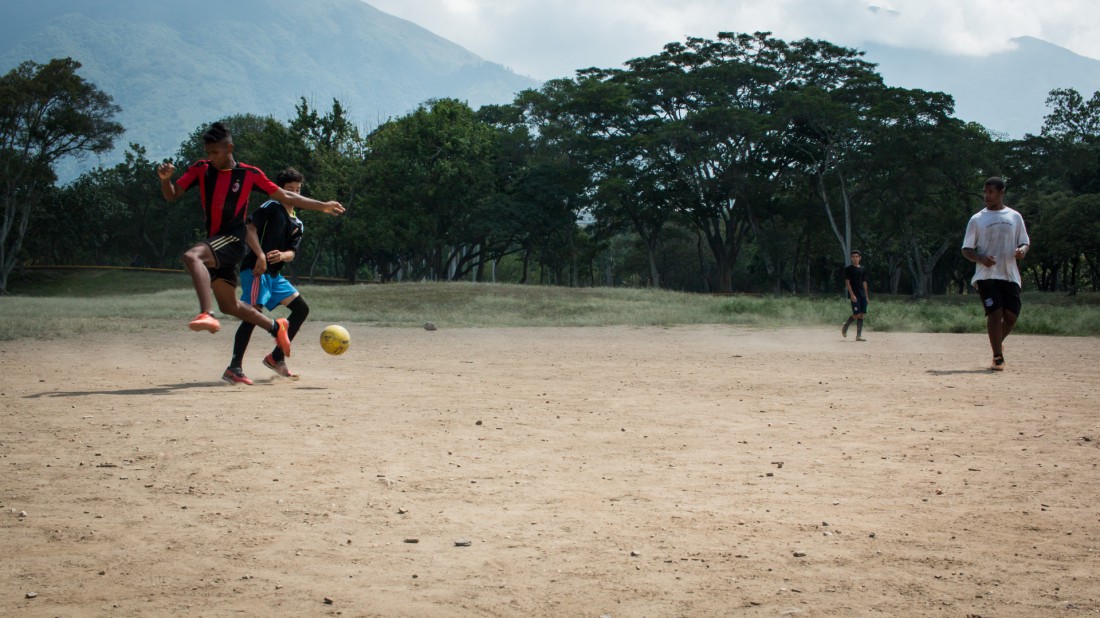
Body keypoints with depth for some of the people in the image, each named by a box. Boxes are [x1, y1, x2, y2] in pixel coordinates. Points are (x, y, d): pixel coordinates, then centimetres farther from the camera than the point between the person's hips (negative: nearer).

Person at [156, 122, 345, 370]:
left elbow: (285, 196, 5)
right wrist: (165, 179, -16)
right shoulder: (200, 170, 7)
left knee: (191, 257, -34)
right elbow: (172, 195, 6)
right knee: (229, 305, 13)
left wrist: (322, 206, 4)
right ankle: (276, 327, 33)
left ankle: (206, 315, -45)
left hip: (233, 240, -6)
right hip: (214, 243, 6)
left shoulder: (249, 174, -3)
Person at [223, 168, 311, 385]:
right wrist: (260, 255, -24)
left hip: (274, 273, 9)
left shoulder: (298, 224, 20)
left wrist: (281, 255, -15)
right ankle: (234, 368, -22)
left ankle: (276, 358, 17)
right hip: (255, 268, -9)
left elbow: (292, 253, 8)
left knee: (301, 309, 10)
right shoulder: (271, 207, -2)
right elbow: (250, 228, -14)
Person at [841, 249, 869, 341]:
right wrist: (852, 295, -16)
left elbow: (864, 283, 18)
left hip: (862, 295, 6)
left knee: (862, 315, 1)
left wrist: (866, 296, 13)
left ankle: (859, 335, 3)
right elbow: (847, 282, -7)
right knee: (857, 314, -13)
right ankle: (845, 326, 11)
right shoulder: (848, 268, -2)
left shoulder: (862, 269, 15)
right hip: (854, 295, -6)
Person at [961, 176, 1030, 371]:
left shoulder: (1015, 217, 11)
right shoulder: (977, 219, 5)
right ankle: (998, 357, -7)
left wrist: (1023, 250, -10)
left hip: (1010, 274, 2)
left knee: (1012, 315, -1)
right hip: (987, 274, -2)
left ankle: (997, 341, 30)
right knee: (995, 313, -13)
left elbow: (1025, 243, 15)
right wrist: (981, 258, -17)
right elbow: (966, 249, 4)